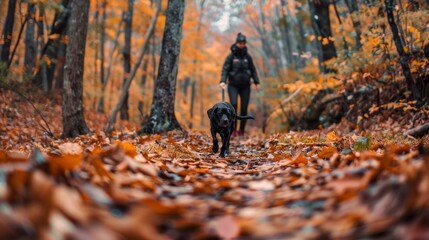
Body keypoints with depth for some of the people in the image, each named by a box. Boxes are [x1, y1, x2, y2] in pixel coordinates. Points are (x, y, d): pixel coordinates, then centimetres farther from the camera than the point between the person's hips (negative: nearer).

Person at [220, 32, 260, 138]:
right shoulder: (231, 56, -2)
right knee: (233, 105, -20)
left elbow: (253, 70, 12)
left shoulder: (247, 57, 6)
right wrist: (223, 81, -23)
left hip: (245, 86, 2)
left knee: (244, 108, 0)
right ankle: (233, 130, -15)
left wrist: (257, 83, 6)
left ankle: (241, 130, 13)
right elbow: (225, 69, -8)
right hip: (233, 85, -2)